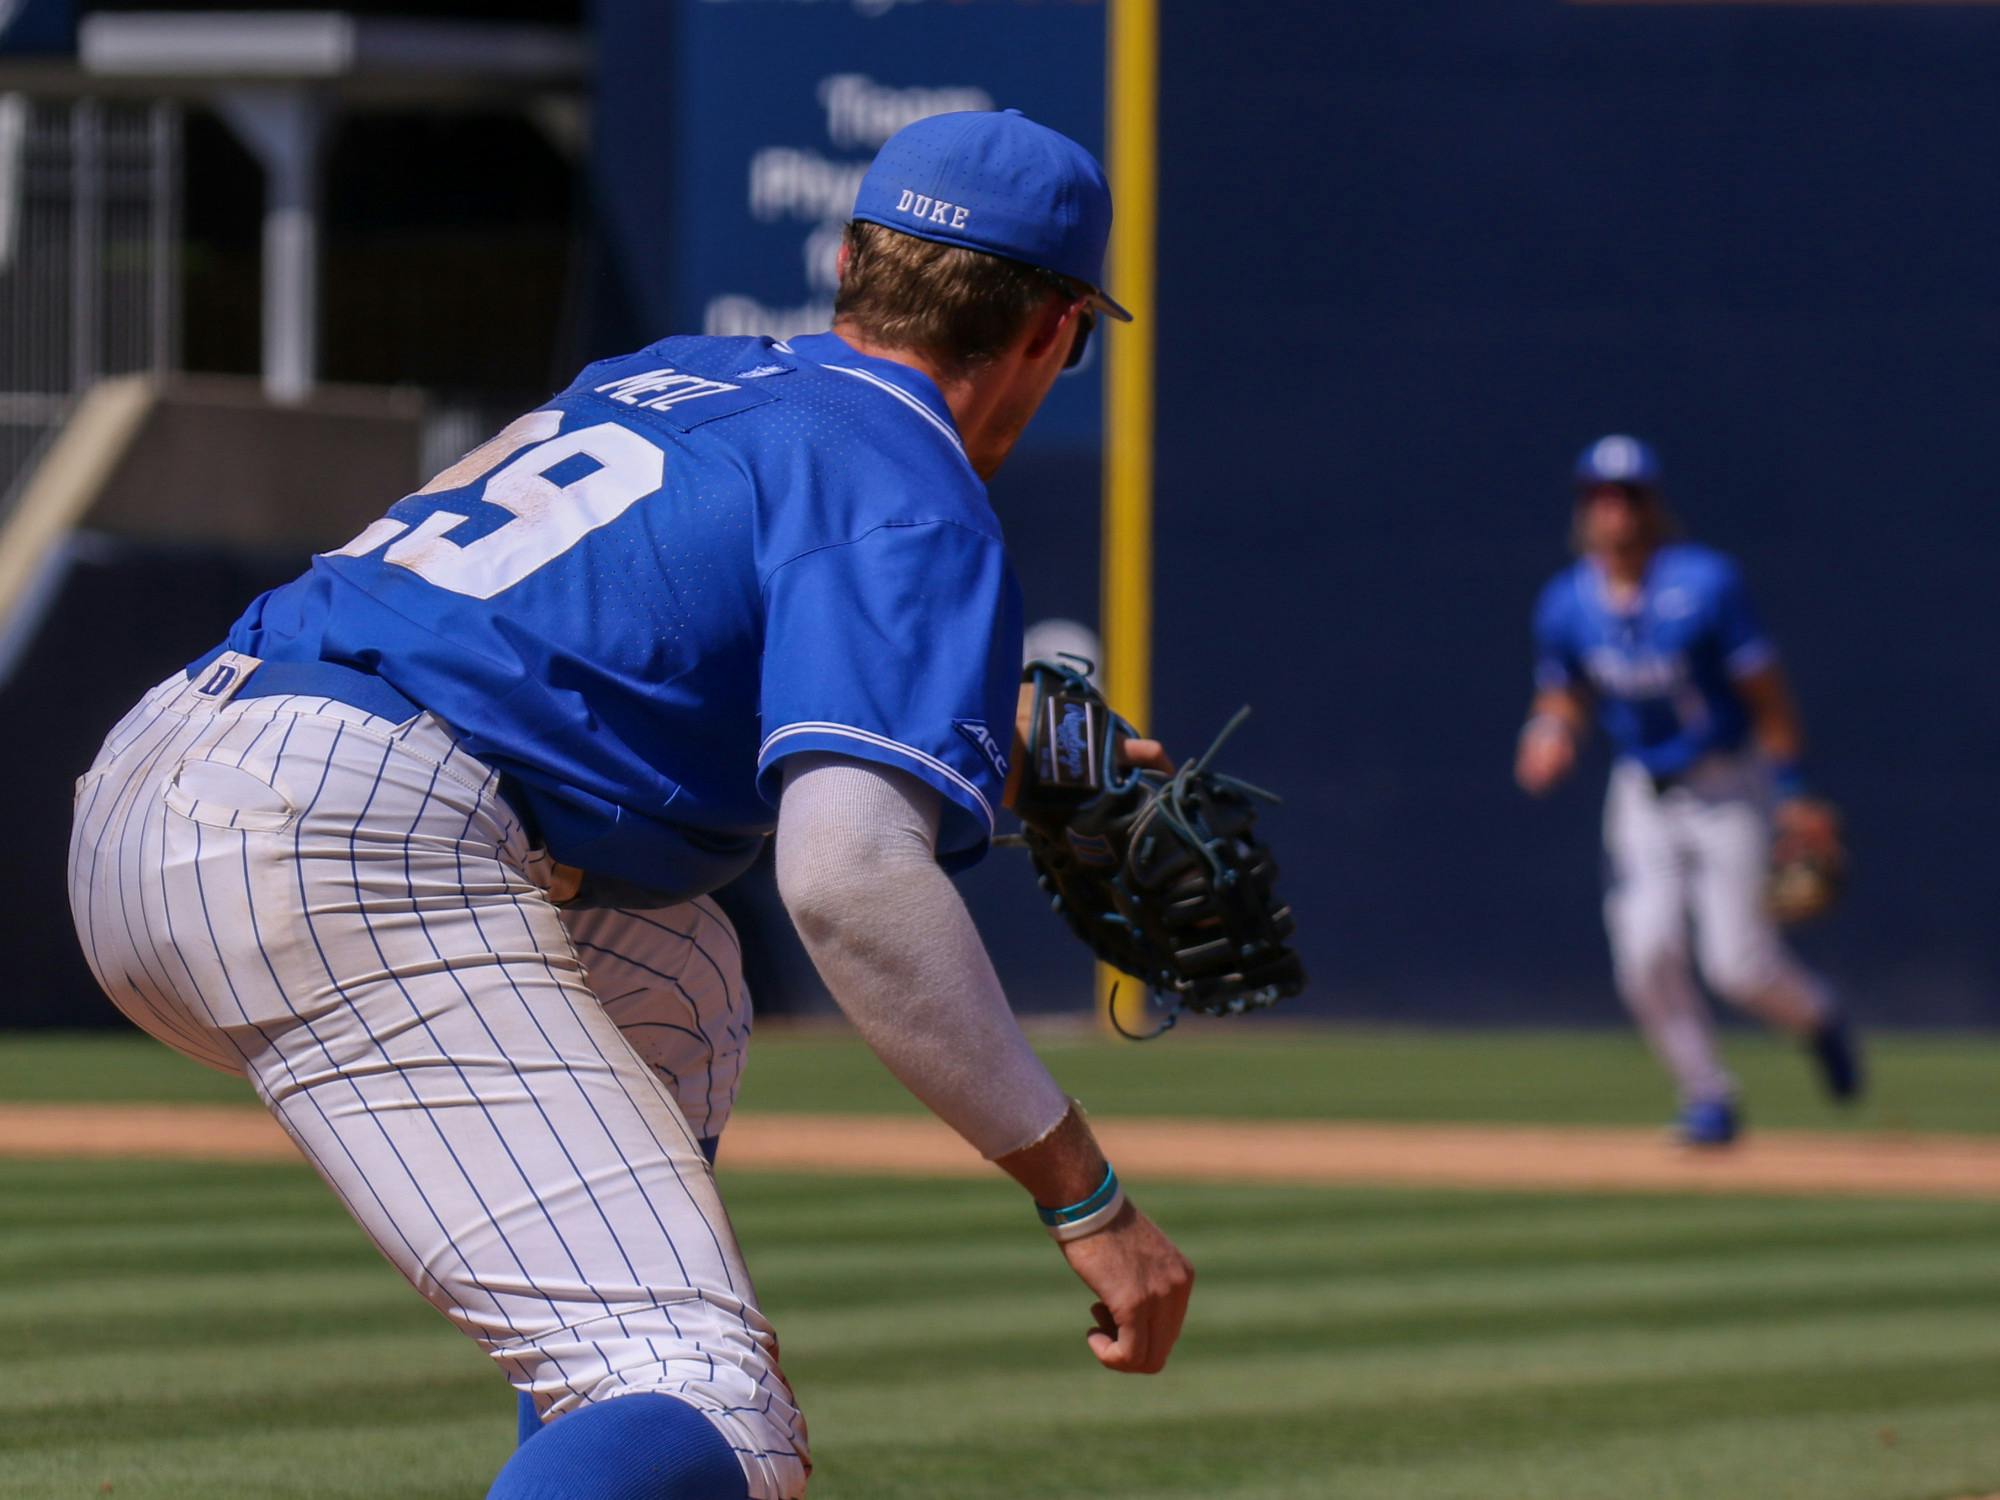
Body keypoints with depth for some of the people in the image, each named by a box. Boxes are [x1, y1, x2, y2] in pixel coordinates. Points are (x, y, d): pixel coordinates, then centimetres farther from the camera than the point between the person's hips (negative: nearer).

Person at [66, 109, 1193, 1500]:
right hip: (351, 853, -9)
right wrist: (1085, 1195, -11)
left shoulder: (669, 378, 28)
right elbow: (849, 878, -15)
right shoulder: (918, 503, 2)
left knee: (667, 977, 34)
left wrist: (990, 770, 46)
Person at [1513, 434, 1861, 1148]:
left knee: (1738, 964, -8)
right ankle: (1706, 1096, 5)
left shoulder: (1706, 583, -16)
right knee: (1647, 950, -13)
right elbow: (1563, 691, 13)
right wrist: (1550, 733, -11)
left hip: (1727, 787, -4)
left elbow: (1764, 689, -12)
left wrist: (1793, 795, -13)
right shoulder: (1567, 602, -2)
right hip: (1641, 794, 4)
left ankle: (1816, 1015, 26)